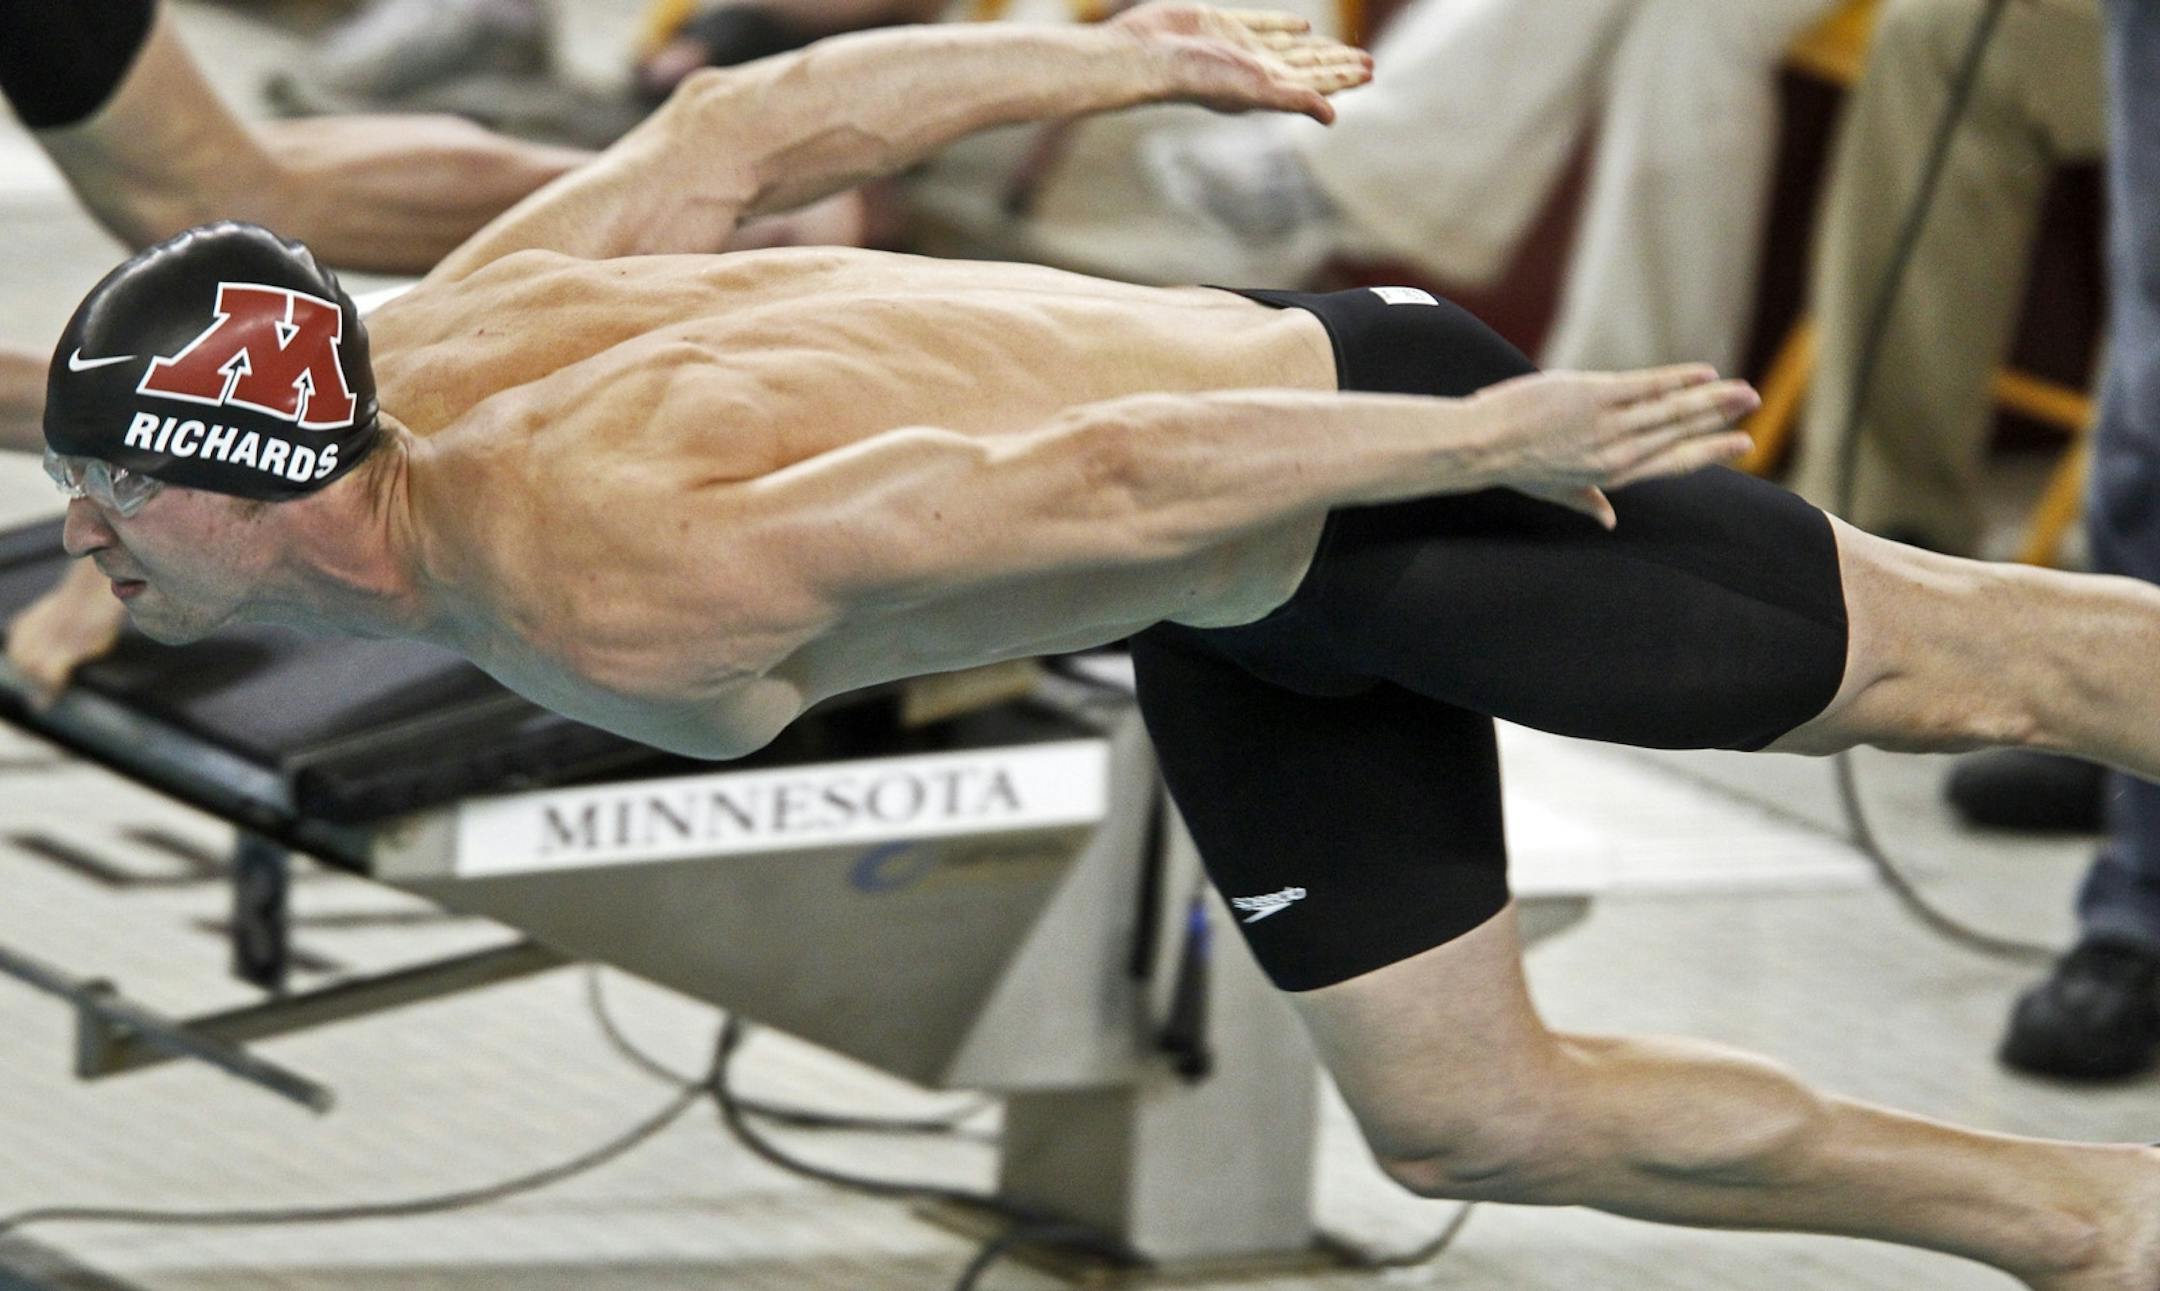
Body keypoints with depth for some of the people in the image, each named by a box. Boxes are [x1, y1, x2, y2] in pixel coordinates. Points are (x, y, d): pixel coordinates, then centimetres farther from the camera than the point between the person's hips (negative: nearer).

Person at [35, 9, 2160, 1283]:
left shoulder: (622, 612, -35)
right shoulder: (428, 339, -8)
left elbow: (1103, 479, -33)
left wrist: (1494, 434, -26)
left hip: (1359, 463, -9)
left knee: (1972, 667, 10)